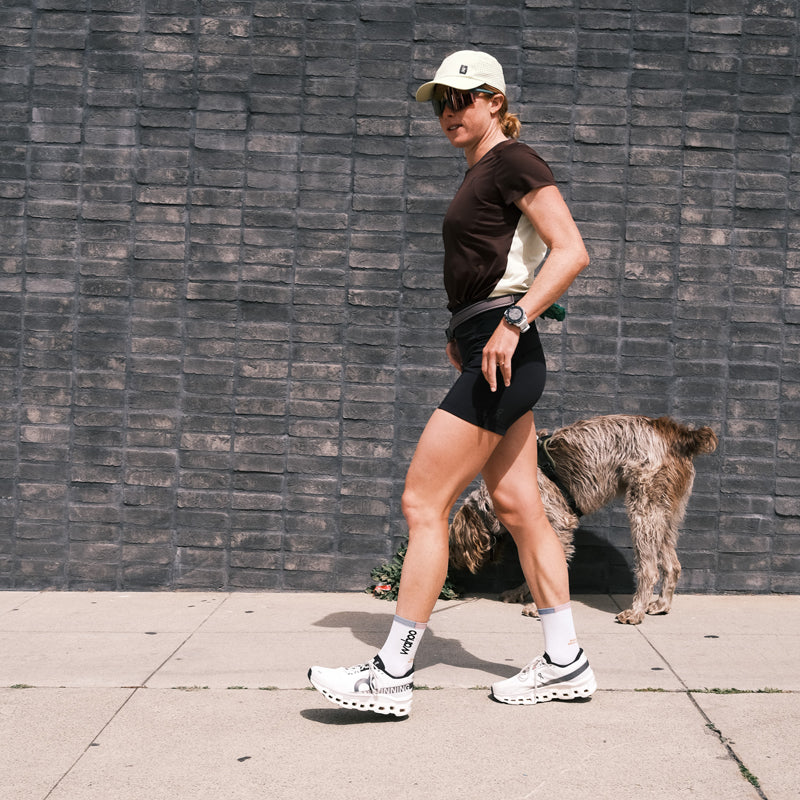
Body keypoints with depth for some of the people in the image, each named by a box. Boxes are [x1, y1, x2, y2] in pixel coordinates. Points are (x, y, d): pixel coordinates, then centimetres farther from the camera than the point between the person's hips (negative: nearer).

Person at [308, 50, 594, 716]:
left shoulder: (513, 161, -7)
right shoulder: (480, 173, 20)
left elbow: (572, 251, -17)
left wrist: (511, 322, -25)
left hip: (501, 357, -10)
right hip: (493, 358, 10)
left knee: (423, 503, -9)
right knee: (518, 508, 10)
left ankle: (392, 675, -2)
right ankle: (566, 663, 18)